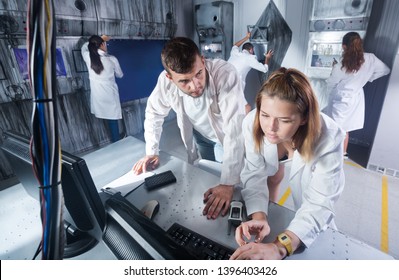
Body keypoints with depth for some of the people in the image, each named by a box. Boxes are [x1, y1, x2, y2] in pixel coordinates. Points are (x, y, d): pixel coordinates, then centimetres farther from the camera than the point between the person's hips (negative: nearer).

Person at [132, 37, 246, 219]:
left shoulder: (224, 73, -40)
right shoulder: (165, 81, -28)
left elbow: (235, 129, -44)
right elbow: (154, 113, -8)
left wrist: (228, 183, -46)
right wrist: (151, 152, -11)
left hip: (228, 136, -3)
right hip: (201, 135, 3)